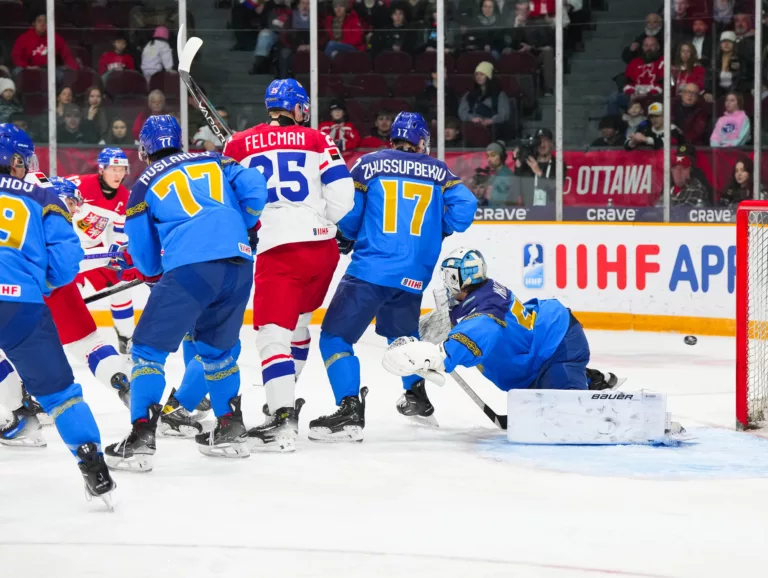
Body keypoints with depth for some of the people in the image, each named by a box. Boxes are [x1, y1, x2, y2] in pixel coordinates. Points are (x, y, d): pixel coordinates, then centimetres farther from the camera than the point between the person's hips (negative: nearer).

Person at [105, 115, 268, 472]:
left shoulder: (144, 186, 13)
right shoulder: (214, 161, 21)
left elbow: (147, 264, 15)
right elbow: (254, 191, 7)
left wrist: (151, 271, 38)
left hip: (189, 268, -4)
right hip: (239, 264, 5)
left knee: (149, 349, 5)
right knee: (216, 347, 26)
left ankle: (142, 437, -5)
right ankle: (230, 430, 27)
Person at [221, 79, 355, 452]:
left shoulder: (238, 146, 6)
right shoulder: (316, 141, 7)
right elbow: (341, 194, 0)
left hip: (279, 250, -3)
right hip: (323, 247, 4)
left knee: (273, 333, -6)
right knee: (297, 322, 24)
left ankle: (283, 420, -22)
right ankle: (284, 397, 35)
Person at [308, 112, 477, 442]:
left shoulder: (368, 165, 5)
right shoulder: (439, 172, 11)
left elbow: (348, 216, 3)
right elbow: (464, 207, -1)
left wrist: (349, 238, 25)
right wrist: (436, 230, 18)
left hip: (370, 269, -4)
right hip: (414, 276, 4)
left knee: (335, 336, -2)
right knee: (402, 332, 31)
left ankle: (350, 411, -17)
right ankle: (416, 398, 38)